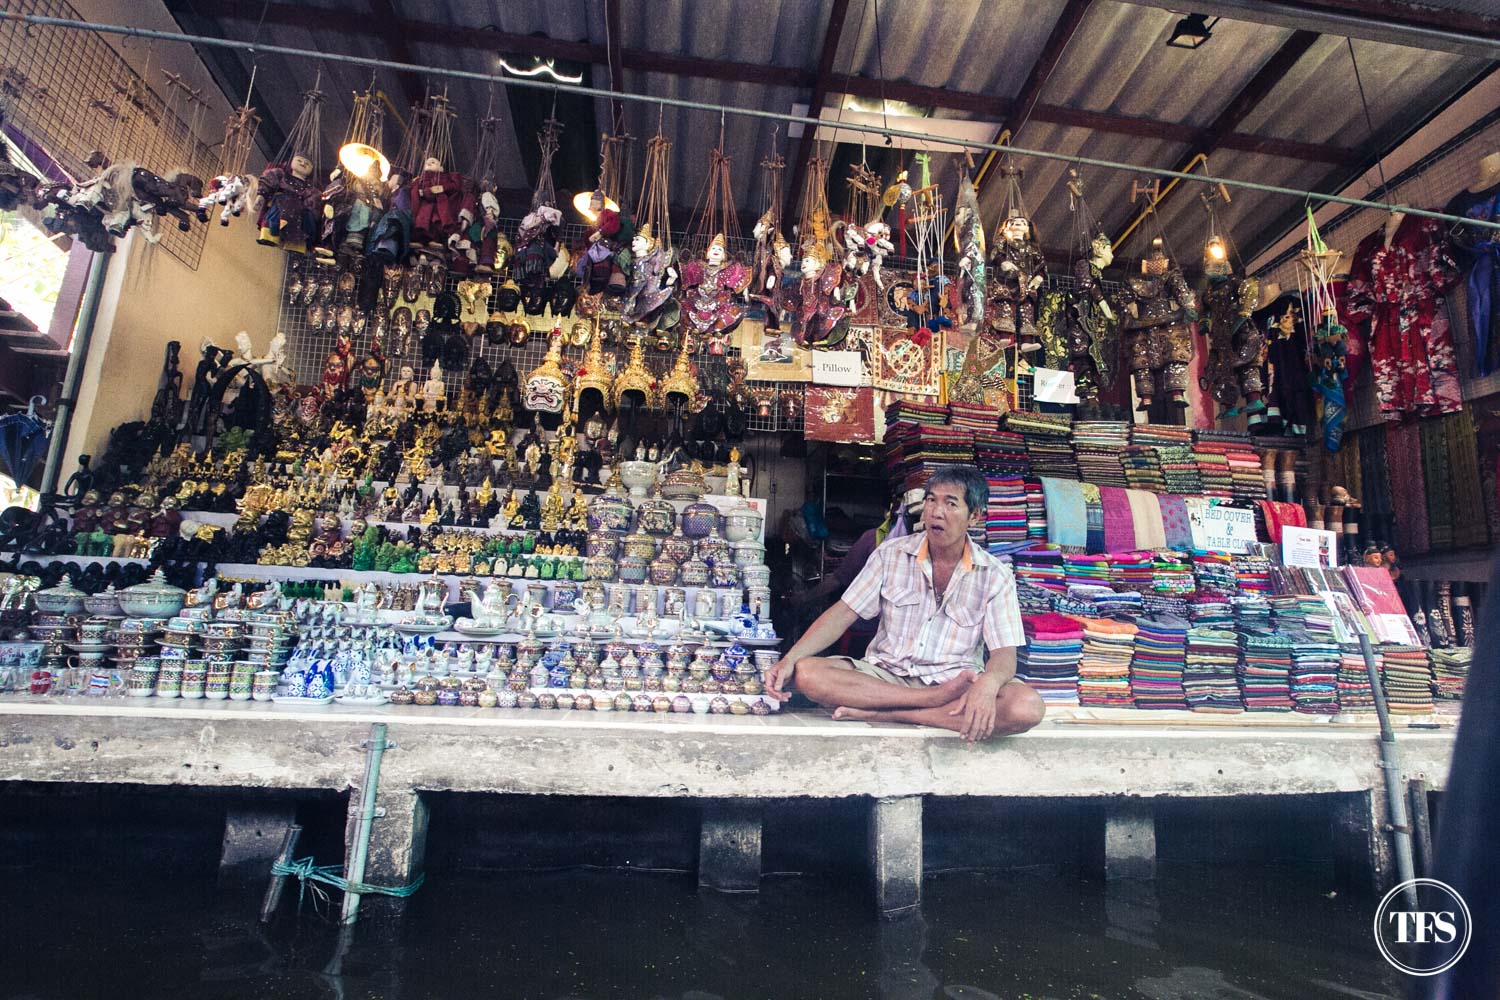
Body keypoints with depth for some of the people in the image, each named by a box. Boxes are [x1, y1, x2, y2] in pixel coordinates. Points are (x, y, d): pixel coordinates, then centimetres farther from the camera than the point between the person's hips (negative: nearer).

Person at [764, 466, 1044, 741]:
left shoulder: (995, 576, 0)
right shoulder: (891, 554, 3)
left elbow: (1004, 655, -7)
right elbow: (842, 614, -1)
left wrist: (987, 684, -33)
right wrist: (789, 659, -16)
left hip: (954, 683, -1)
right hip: (885, 675, 1)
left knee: (1028, 707, -31)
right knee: (805, 672, -26)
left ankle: (884, 714, -28)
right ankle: (939, 701, -25)